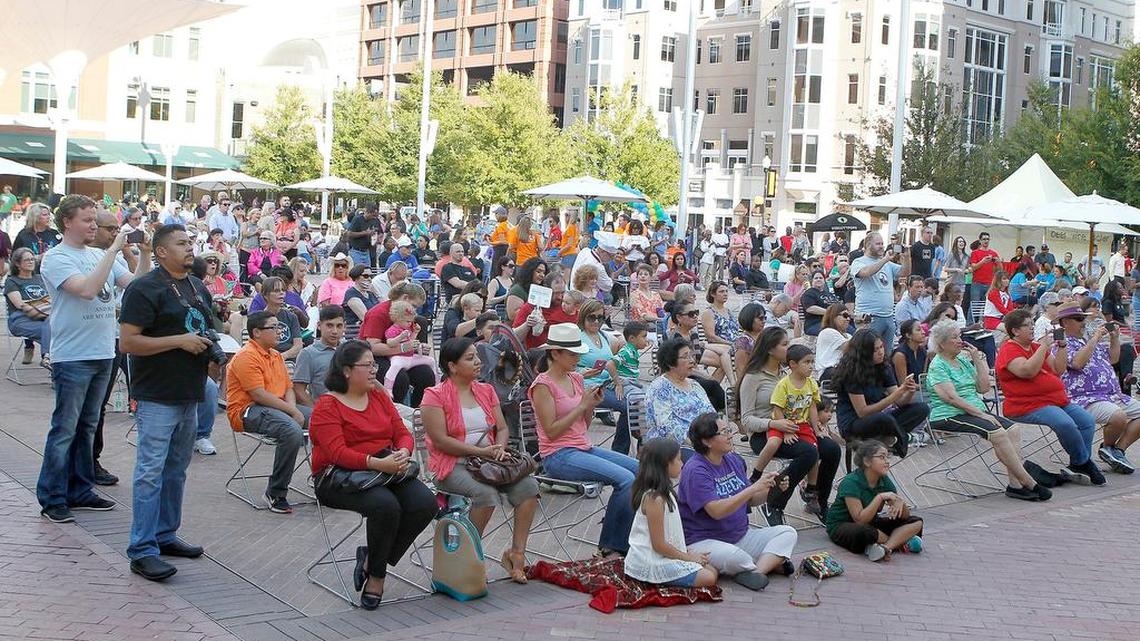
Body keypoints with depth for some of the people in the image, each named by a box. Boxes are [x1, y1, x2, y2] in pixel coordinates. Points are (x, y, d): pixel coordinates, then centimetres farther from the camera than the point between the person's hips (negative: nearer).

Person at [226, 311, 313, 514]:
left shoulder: (276, 355, 18)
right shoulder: (246, 356, -12)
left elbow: (288, 387, 16)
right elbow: (259, 394, -19)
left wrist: (293, 408, -6)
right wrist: (292, 412, -16)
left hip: (279, 407, 9)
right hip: (248, 411, -9)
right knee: (293, 431, -34)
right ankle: (275, 493, -22)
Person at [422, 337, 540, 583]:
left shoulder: (486, 391, 15)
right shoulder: (435, 396, -5)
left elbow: (502, 428, 16)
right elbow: (441, 441, -13)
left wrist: (499, 447, -8)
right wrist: (480, 451, -17)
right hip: (453, 465, -6)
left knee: (528, 485, -19)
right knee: (487, 493, -33)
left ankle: (516, 552, -12)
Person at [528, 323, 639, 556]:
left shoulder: (576, 379, 13)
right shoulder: (543, 385, -10)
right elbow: (551, 431, -16)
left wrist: (592, 405, -1)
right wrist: (582, 405, -15)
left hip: (584, 447, 8)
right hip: (558, 456, -8)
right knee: (625, 479, -23)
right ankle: (610, 545, -7)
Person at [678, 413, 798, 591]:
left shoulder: (734, 460, 8)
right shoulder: (695, 470, -16)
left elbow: (750, 501, 16)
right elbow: (716, 511, -25)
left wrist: (772, 490, -4)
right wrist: (754, 488, -26)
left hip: (741, 535, 8)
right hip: (704, 541, -8)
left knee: (788, 533, -5)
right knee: (734, 556, -38)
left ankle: (756, 570, -24)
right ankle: (772, 563, -7)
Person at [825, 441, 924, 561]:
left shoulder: (884, 481, -2)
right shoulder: (851, 482, -22)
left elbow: (905, 515, 0)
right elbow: (860, 520, -31)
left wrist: (900, 503, -23)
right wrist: (880, 497, -34)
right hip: (841, 527, -8)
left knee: (916, 522, -6)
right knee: (865, 532, -42)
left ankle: (885, 547, -28)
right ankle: (899, 543, -15)